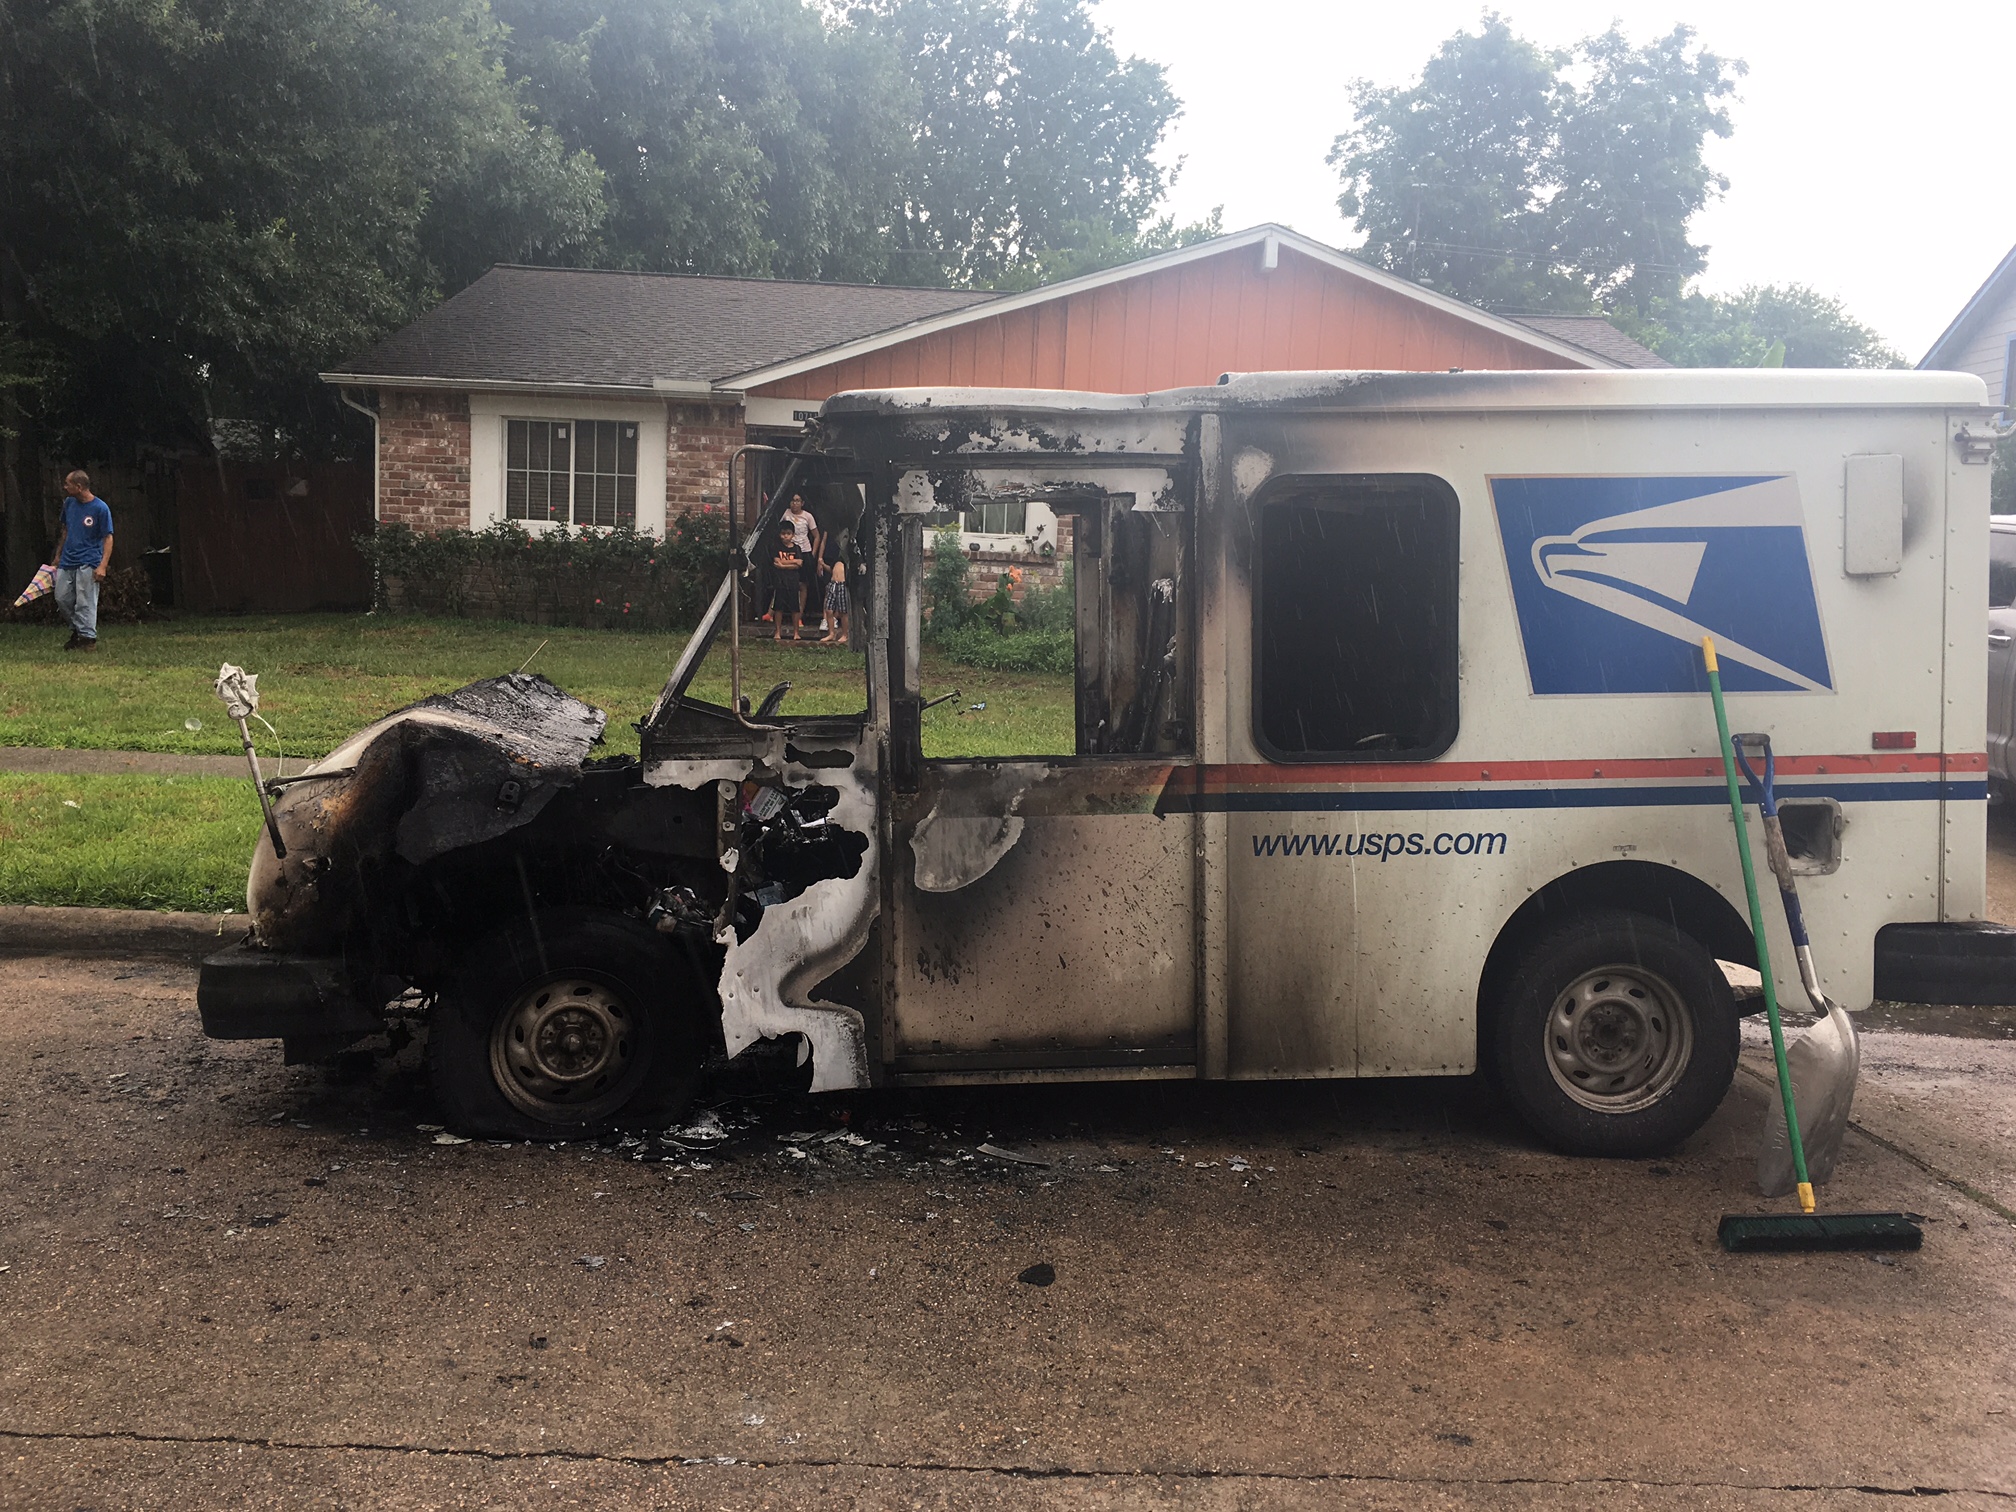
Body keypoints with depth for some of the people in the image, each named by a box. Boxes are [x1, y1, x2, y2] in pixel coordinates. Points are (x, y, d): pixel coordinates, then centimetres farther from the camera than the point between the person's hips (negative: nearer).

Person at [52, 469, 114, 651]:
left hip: (88, 563, -7)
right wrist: (58, 555, 21)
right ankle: (77, 630, 26)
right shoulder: (69, 503, 7)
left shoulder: (100, 508, -11)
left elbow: (108, 538, -9)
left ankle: (88, 638, 0)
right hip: (67, 561, 7)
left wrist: (103, 566, -17)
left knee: (85, 603, -6)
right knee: (62, 599, 9)